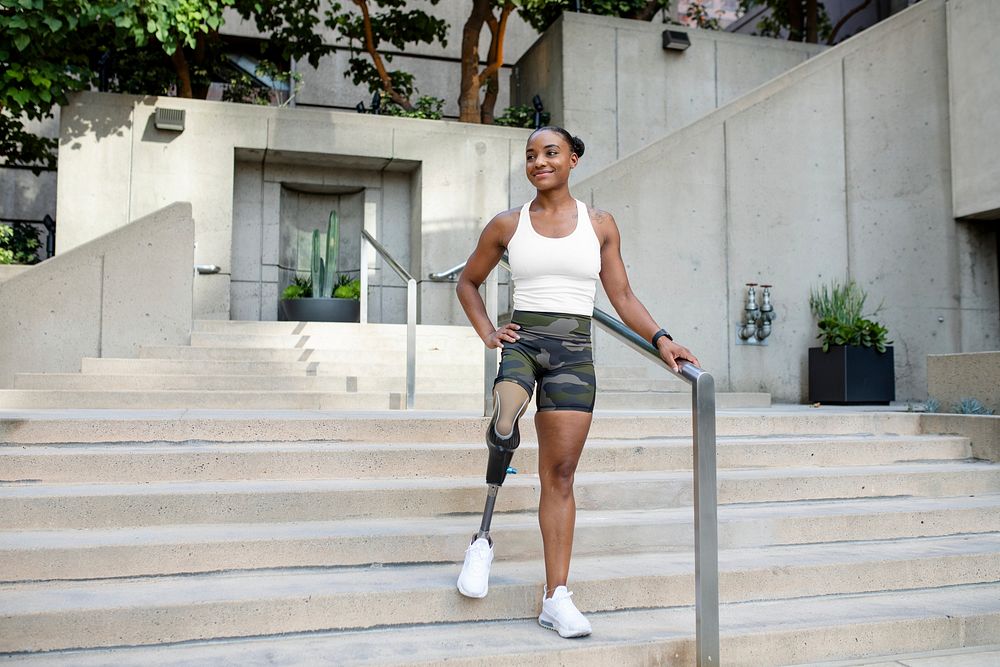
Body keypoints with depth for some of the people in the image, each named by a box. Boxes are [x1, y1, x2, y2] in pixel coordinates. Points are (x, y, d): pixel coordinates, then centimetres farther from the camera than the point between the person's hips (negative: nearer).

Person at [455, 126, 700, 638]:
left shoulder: (600, 225, 10)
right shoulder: (507, 225, 9)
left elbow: (622, 297, 12)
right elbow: (468, 282, 21)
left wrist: (660, 339, -3)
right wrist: (486, 333, 7)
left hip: (575, 351, 1)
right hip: (521, 341, -1)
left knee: (560, 473, -1)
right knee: (505, 420, -34)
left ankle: (556, 598, 4)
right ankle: (484, 538, -16)